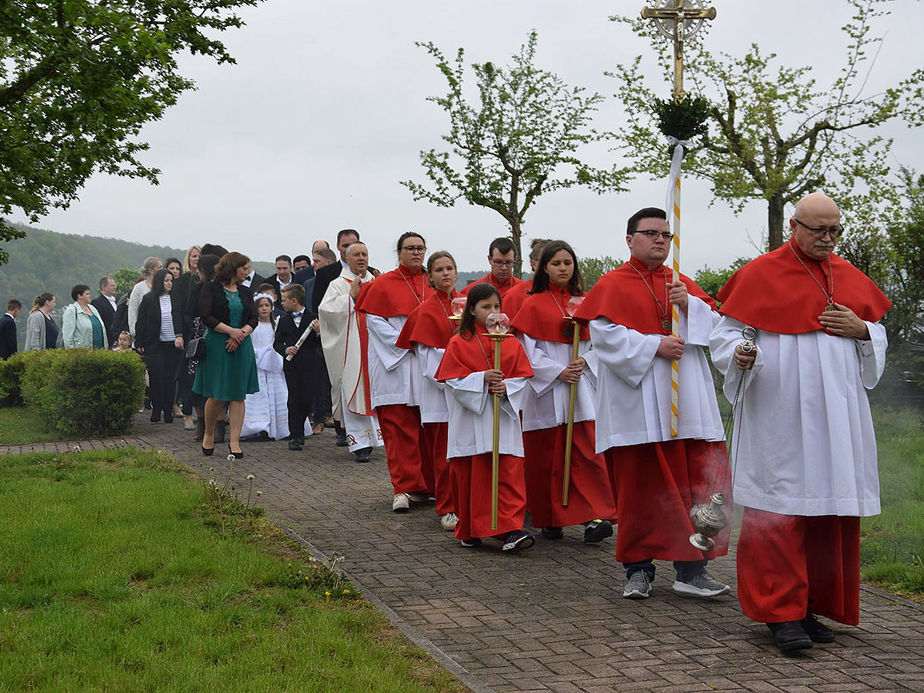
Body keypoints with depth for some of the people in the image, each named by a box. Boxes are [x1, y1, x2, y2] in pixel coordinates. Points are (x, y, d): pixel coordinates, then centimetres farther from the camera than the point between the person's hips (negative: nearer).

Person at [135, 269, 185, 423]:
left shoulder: (176, 299, 7)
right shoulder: (148, 299, 4)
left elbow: (180, 319, 3)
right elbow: (141, 322, 5)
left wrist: (180, 336, -13)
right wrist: (139, 344, 1)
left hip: (174, 345, 2)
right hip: (155, 345, -1)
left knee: (170, 378, 3)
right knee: (156, 378, -5)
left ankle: (168, 411, 9)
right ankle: (156, 411, 3)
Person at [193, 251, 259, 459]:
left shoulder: (245, 292, 14)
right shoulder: (210, 289, -2)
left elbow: (253, 319, 9)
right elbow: (206, 316, -11)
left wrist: (241, 334, -10)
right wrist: (231, 331, -16)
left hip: (242, 347, 5)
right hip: (216, 346, -5)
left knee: (238, 394, -1)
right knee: (217, 395, -4)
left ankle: (234, 441, 0)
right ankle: (208, 433, 20)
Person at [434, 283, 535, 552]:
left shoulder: (511, 343, 8)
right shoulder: (459, 342, 0)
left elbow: (522, 377, 6)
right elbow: (453, 379, -6)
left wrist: (506, 387, -14)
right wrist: (482, 378, -18)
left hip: (503, 417, 2)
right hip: (470, 418, -2)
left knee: (509, 474, -8)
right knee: (470, 476, 5)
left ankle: (511, 530, -9)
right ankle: (469, 531, 19)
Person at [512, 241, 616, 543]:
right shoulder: (533, 304, 3)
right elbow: (528, 348, -4)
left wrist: (584, 362, -9)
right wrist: (558, 371, -13)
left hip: (580, 386, 2)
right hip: (545, 388, -2)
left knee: (585, 451, -8)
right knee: (546, 455, 3)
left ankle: (594, 516, -12)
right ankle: (549, 520, 14)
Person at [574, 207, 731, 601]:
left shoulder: (683, 284, 19)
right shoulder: (613, 284, 3)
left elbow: (714, 326, 12)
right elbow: (604, 334, -10)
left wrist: (688, 305, -6)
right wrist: (653, 345, -15)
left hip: (687, 402, 5)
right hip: (637, 403, -4)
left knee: (697, 480, -2)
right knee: (640, 485, -2)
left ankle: (691, 570, 4)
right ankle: (638, 569, 9)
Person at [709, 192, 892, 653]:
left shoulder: (850, 278, 15)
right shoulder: (760, 276, 0)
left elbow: (879, 335, 22)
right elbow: (725, 335, 1)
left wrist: (860, 330, -1)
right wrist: (739, 356, -21)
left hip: (837, 417, 5)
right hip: (780, 419, -5)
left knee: (831, 510, 5)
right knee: (781, 511, -7)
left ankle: (811, 606, 15)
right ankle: (781, 612, -2)